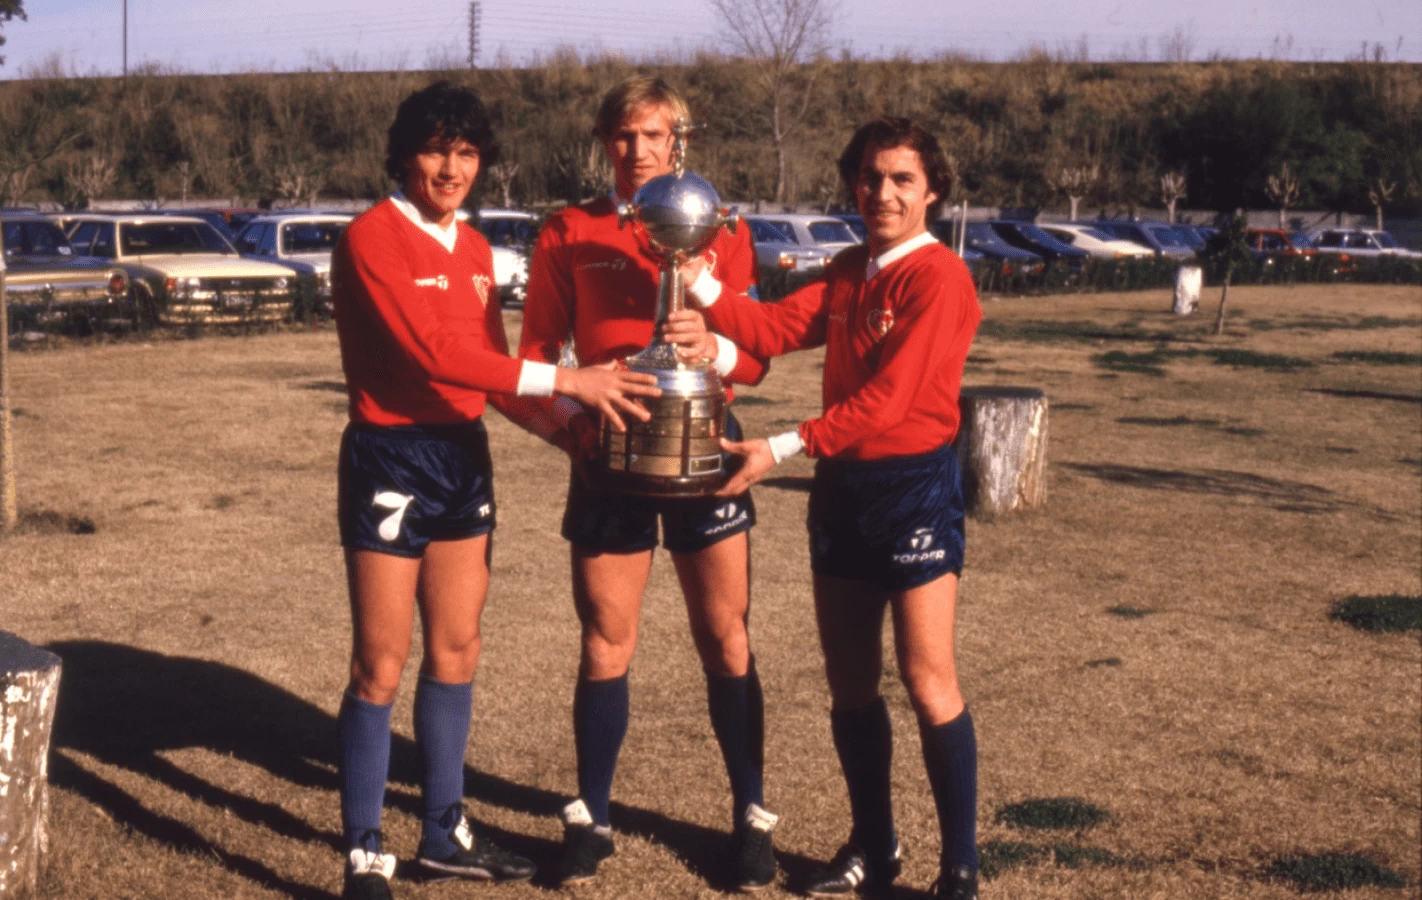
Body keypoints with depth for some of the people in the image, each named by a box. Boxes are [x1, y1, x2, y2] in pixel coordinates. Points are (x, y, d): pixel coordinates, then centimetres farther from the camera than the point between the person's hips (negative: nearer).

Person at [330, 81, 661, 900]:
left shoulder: (474, 249, 11)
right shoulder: (372, 239, -13)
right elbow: (430, 352, -23)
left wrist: (561, 430, 2)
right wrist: (563, 381, -24)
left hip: (464, 456, 8)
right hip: (392, 459, -7)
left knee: (457, 652, 13)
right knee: (382, 668, -2)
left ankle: (446, 834, 26)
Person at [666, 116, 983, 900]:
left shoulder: (938, 277, -12)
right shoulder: (847, 273, 13)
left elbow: (887, 397, -19)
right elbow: (776, 328, -1)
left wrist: (782, 449, -21)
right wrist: (705, 289, -17)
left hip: (913, 486, -7)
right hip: (842, 485, 7)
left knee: (928, 683, -4)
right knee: (849, 681, 12)